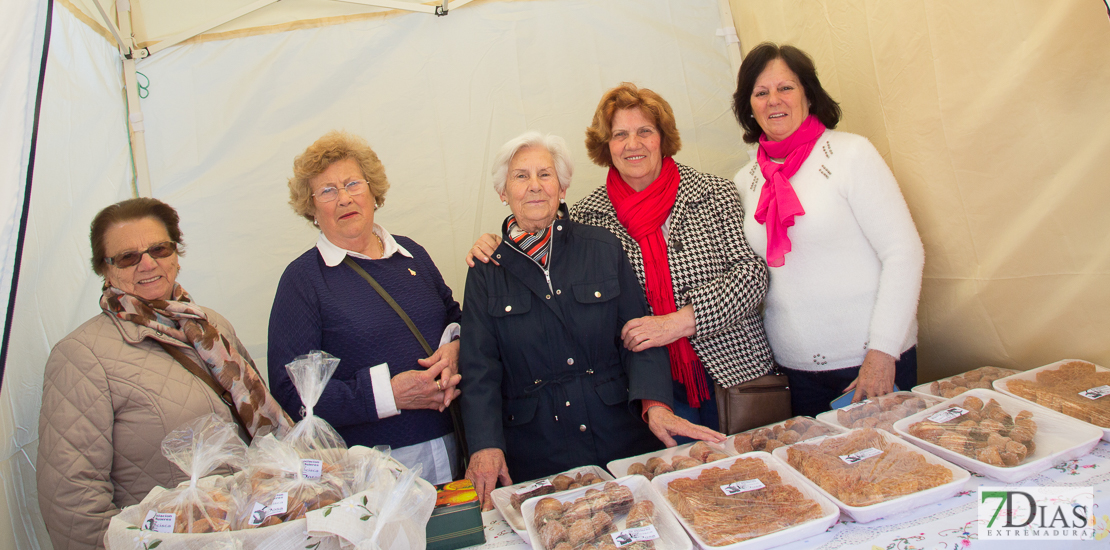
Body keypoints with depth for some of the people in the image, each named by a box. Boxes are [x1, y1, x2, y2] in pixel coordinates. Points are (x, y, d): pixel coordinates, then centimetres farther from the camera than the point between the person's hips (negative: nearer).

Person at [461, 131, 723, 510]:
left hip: (619, 438, 1)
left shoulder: (604, 248, 4)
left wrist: (654, 402, -15)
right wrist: (486, 444, -16)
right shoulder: (486, 271, 2)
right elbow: (479, 368, -2)